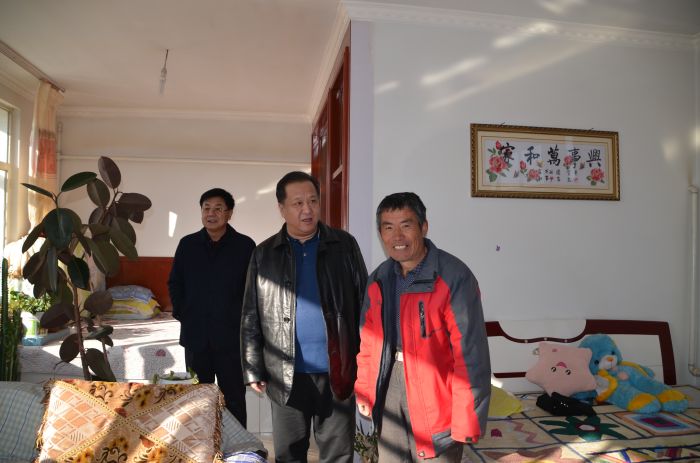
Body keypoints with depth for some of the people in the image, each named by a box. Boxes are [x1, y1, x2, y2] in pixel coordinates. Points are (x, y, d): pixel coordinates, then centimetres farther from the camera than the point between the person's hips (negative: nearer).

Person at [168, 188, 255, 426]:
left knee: (234, 398, 7)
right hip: (195, 335, 3)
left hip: (231, 335, -2)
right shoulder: (188, 244, 5)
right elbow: (174, 283, 14)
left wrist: (244, 319, -4)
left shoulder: (245, 245, -3)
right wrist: (181, 313, 5)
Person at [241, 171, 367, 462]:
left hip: (337, 371, 0)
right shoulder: (264, 254, 2)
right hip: (286, 375, 1)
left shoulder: (344, 245, 0)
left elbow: (364, 304, 2)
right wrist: (254, 370, 1)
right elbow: (251, 317, 3)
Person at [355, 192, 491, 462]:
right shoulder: (378, 280, 2)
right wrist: (364, 390, 11)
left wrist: (466, 421, -19)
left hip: (434, 399, -5)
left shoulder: (454, 277, -18)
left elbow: (470, 355, -19)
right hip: (388, 395, 6)